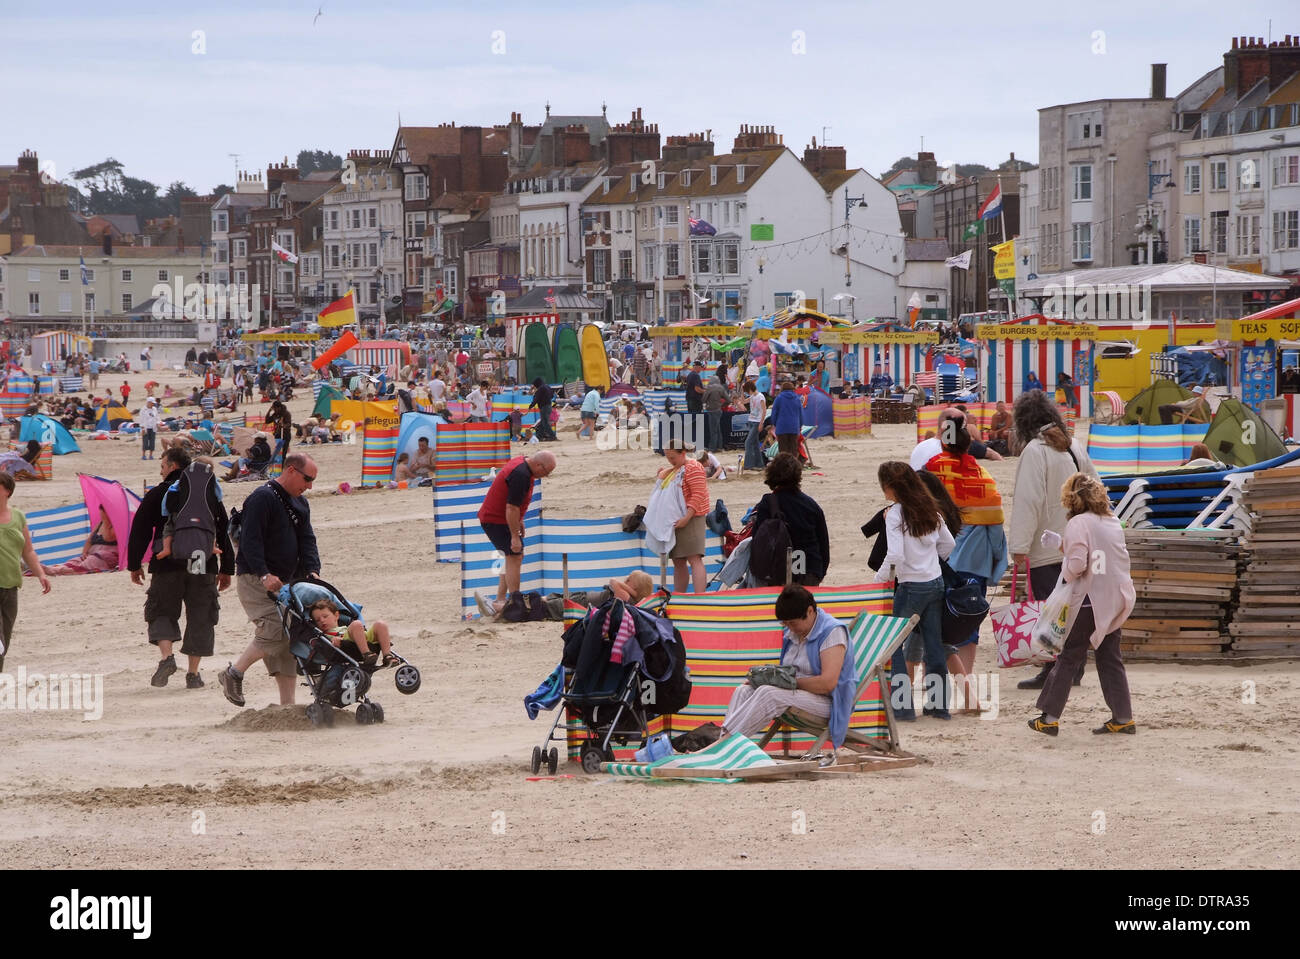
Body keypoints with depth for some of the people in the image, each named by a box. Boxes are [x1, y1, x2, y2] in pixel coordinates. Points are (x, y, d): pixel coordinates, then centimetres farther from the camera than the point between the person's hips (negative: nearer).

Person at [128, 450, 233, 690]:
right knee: (200, 618, 8)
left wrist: (134, 565, 8)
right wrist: (226, 569, 18)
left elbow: (139, 532, -1)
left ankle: (166, 656, -14)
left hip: (167, 565, -2)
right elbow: (224, 532, 13)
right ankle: (193, 673, 5)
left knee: (162, 612, 10)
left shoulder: (158, 494, 0)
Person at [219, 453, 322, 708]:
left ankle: (287, 704, 6)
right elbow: (251, 541, -19)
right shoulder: (262, 498, -12)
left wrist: (312, 572, -6)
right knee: (275, 630, -21)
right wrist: (264, 575, -27)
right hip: (255, 580, -9)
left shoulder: (300, 504, 16)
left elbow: (307, 540, 12)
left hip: (285, 582, 9)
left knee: (289, 638, 4)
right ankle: (233, 673, -6)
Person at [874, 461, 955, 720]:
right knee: (934, 645, 11)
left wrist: (880, 580, -8)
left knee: (895, 646, 2)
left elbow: (895, 556, -21)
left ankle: (902, 706, -1)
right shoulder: (930, 510, 7)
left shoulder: (896, 513, -13)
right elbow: (948, 546, 14)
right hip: (936, 583, 7)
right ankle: (939, 704, 13)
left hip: (911, 587, -7)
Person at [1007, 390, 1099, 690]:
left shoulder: (1034, 451, -14)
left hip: (1046, 549, -8)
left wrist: (1019, 546, -21)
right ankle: (1074, 668, 19)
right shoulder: (1074, 446, 10)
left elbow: (1028, 501, -20)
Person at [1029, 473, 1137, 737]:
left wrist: (1065, 574, 1)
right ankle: (1123, 717, 11)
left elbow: (1077, 564, -21)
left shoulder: (1078, 524, -12)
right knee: (1110, 658, 13)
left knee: (1069, 658, 0)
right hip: (1115, 600, 7)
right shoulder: (1113, 522, 10)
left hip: (1089, 601, -6)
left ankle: (1050, 717, 3)